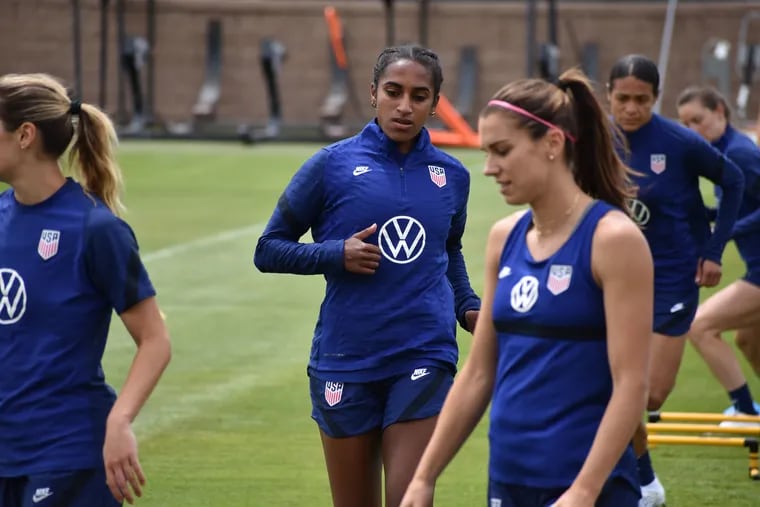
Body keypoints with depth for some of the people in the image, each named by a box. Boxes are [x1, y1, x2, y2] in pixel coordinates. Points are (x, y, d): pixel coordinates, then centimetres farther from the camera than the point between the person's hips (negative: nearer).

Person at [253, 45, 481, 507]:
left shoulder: (452, 176, 8)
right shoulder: (333, 165, -2)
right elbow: (269, 250, 2)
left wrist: (468, 308, 7)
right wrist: (337, 255, -14)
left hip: (424, 359, 1)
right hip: (346, 362, -1)